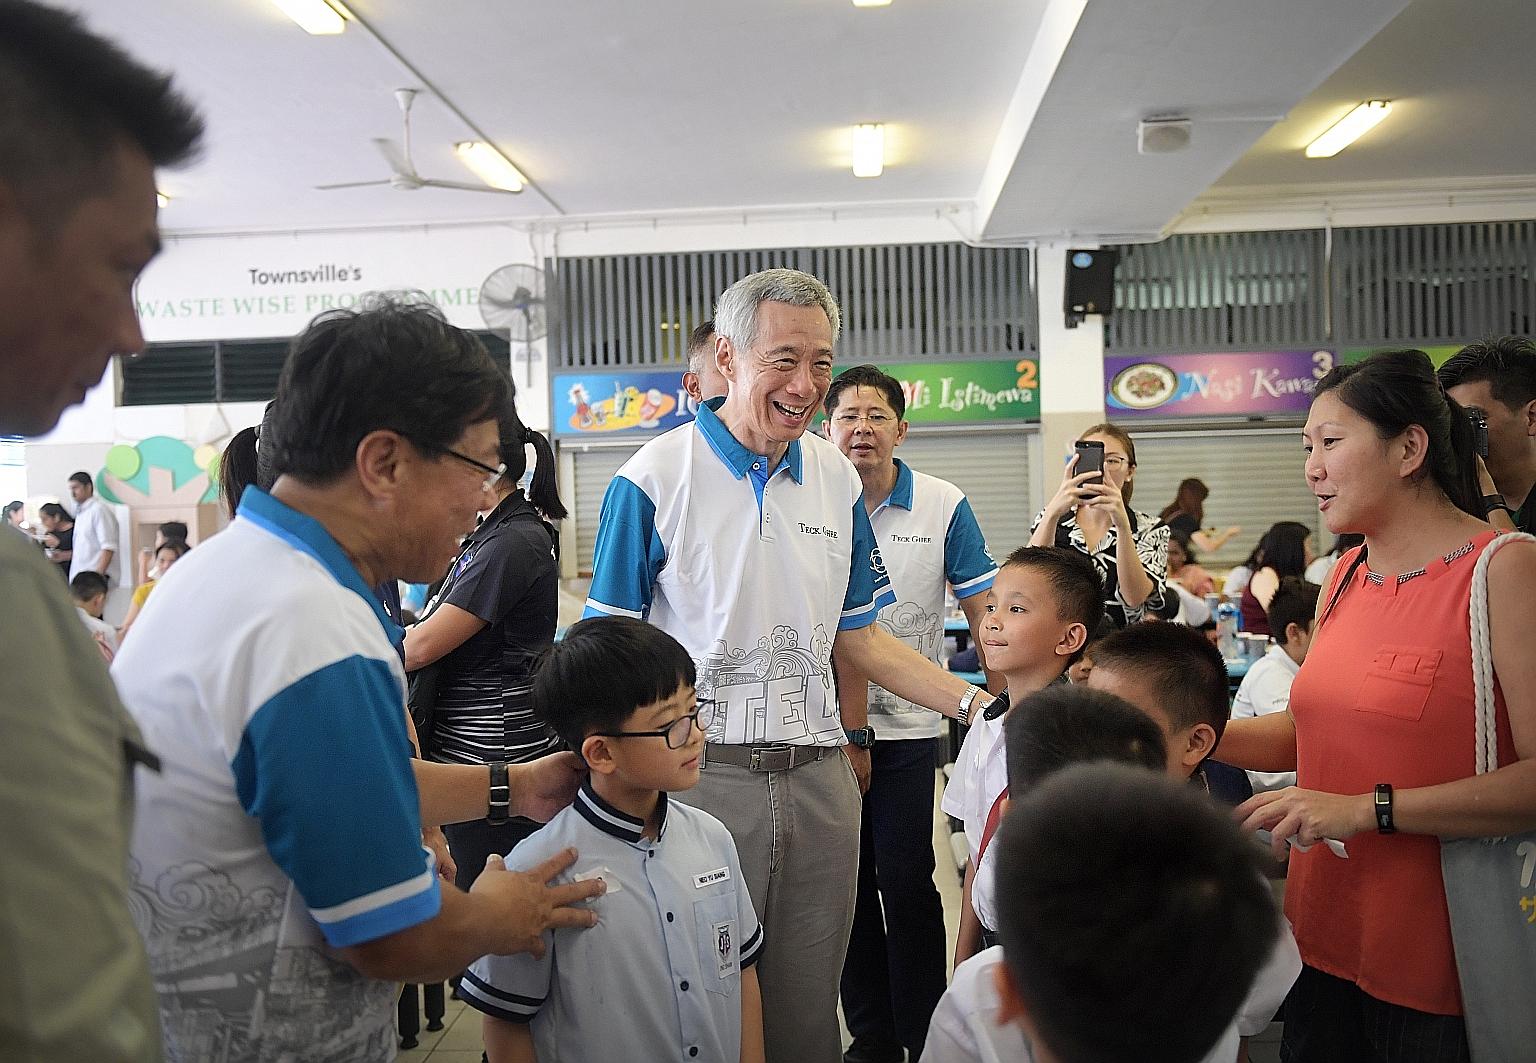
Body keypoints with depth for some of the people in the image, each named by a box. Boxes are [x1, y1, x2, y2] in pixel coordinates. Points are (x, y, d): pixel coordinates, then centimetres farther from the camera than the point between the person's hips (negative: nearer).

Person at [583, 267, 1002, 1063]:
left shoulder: (836, 479, 7)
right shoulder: (655, 478, -8)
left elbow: (856, 637, 12)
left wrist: (974, 702, 2)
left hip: (818, 778, 4)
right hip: (700, 773, -4)